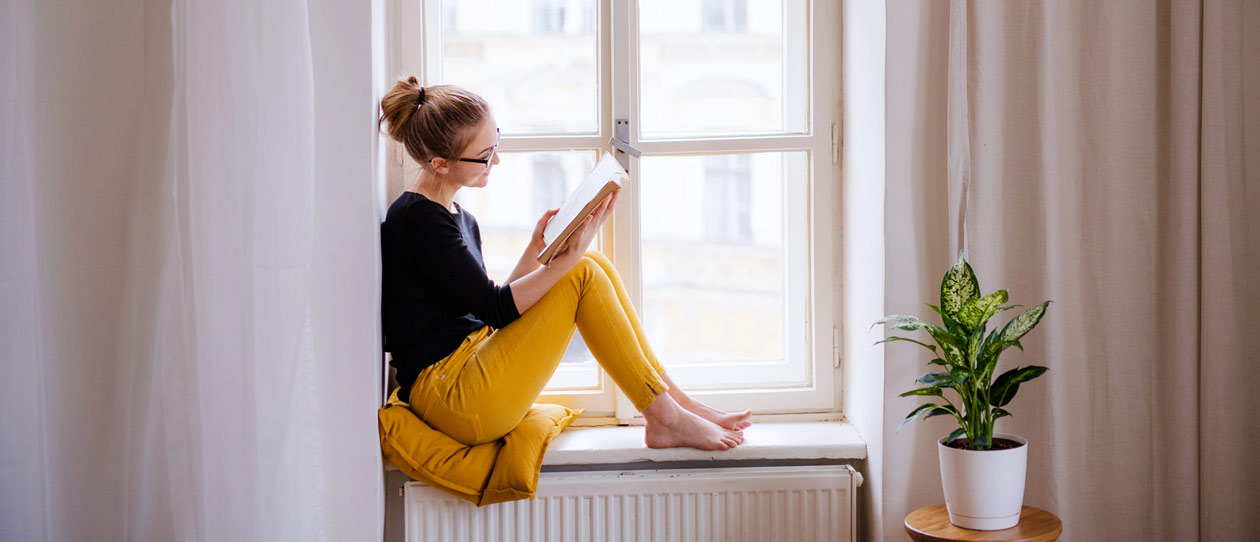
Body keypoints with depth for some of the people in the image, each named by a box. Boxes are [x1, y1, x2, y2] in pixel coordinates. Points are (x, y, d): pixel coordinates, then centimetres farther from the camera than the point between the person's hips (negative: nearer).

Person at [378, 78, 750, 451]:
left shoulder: (460, 219, 16)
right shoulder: (418, 218, -14)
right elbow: (494, 309, -17)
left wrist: (537, 249, 4)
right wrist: (569, 256, -21)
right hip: (450, 397, -9)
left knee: (594, 266, 1)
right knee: (583, 275, -14)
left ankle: (674, 398, 2)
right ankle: (666, 419, -8)